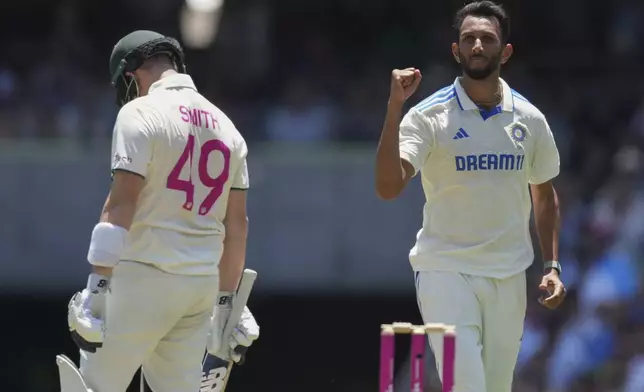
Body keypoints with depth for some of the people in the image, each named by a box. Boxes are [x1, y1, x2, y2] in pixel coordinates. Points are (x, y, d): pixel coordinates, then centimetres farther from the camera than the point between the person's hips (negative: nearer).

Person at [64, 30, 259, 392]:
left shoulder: (141, 113, -7)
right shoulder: (225, 125, 14)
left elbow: (122, 205, -15)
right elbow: (237, 223, 15)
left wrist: (97, 288, -18)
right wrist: (225, 304, 20)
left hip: (146, 274, -7)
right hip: (203, 282, 7)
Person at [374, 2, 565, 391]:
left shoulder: (529, 119, 6)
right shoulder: (429, 116, -7)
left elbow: (544, 194, 19)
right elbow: (388, 187, -20)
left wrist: (552, 265, 10)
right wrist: (395, 106, -26)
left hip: (508, 277, 4)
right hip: (446, 273, -4)